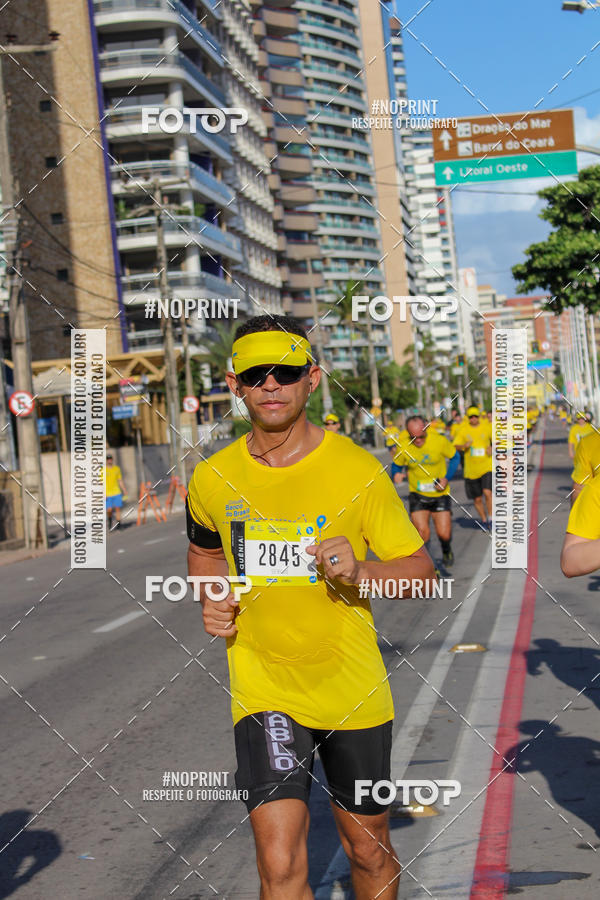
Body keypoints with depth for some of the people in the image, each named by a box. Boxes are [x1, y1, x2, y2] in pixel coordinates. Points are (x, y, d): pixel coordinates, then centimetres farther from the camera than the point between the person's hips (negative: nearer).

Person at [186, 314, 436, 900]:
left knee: (369, 851, 15)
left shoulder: (358, 471, -9)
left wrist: (358, 570, -23)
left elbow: (423, 572, -4)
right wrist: (211, 603, 0)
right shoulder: (213, 479, -1)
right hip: (262, 690, 0)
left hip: (353, 689, 0)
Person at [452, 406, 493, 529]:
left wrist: (492, 448, -6)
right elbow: (456, 446, -1)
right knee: (477, 499, 9)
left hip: (487, 467, -1)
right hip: (471, 470, 1)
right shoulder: (463, 430, 1)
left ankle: (491, 519, -6)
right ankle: (484, 520, 31)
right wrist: (464, 446, -22)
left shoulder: (487, 427, 2)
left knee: (487, 493, -20)